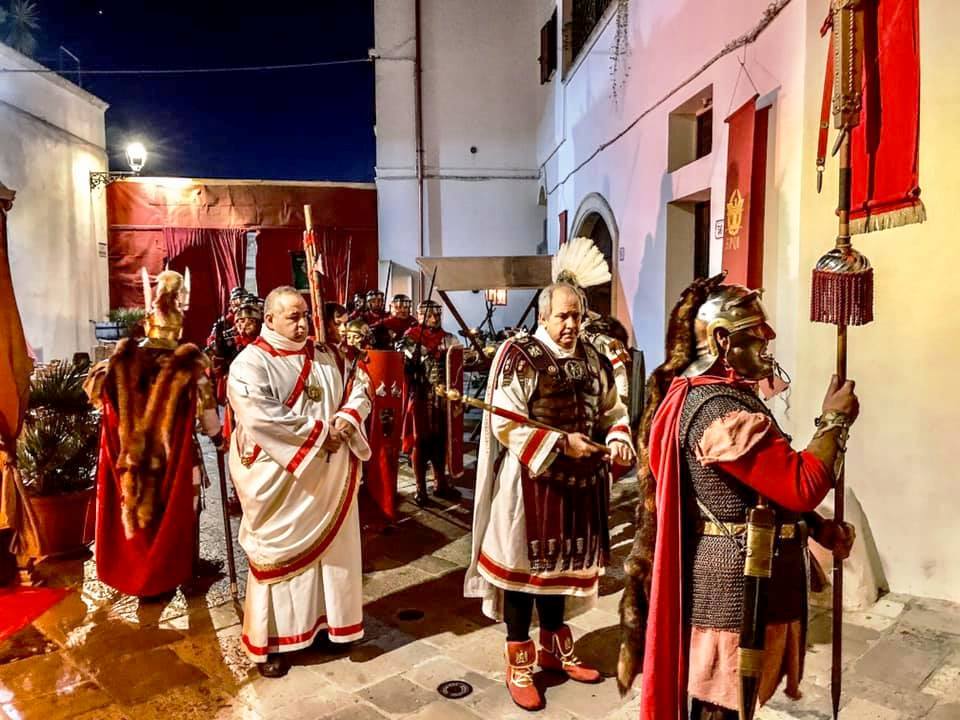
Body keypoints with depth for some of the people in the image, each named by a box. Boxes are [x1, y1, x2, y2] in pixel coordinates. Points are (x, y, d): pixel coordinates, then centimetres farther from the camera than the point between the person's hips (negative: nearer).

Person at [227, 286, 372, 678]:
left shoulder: (327, 356, 8)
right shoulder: (250, 363, -11)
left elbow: (359, 390, 8)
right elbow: (261, 416, -25)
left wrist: (346, 419, -13)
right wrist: (320, 432, -21)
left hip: (329, 476, 6)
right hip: (280, 478, -5)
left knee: (331, 547, 15)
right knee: (280, 554, 6)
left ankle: (325, 619, 34)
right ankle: (270, 641, 22)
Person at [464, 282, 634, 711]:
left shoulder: (593, 359, 9)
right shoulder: (519, 356, -12)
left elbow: (612, 411, 16)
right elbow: (505, 423, -18)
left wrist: (618, 441, -5)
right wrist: (561, 443, -22)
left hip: (579, 482, 6)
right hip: (531, 480, -6)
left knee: (562, 560, 18)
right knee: (525, 563, 4)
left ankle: (554, 648, 37)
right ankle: (519, 663, 21)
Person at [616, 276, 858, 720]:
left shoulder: (698, 393, 10)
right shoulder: (720, 410, -24)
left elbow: (767, 487, 18)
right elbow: (800, 486, -23)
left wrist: (817, 527, 10)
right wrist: (834, 421, -10)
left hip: (729, 577, 10)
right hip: (736, 584, -10)